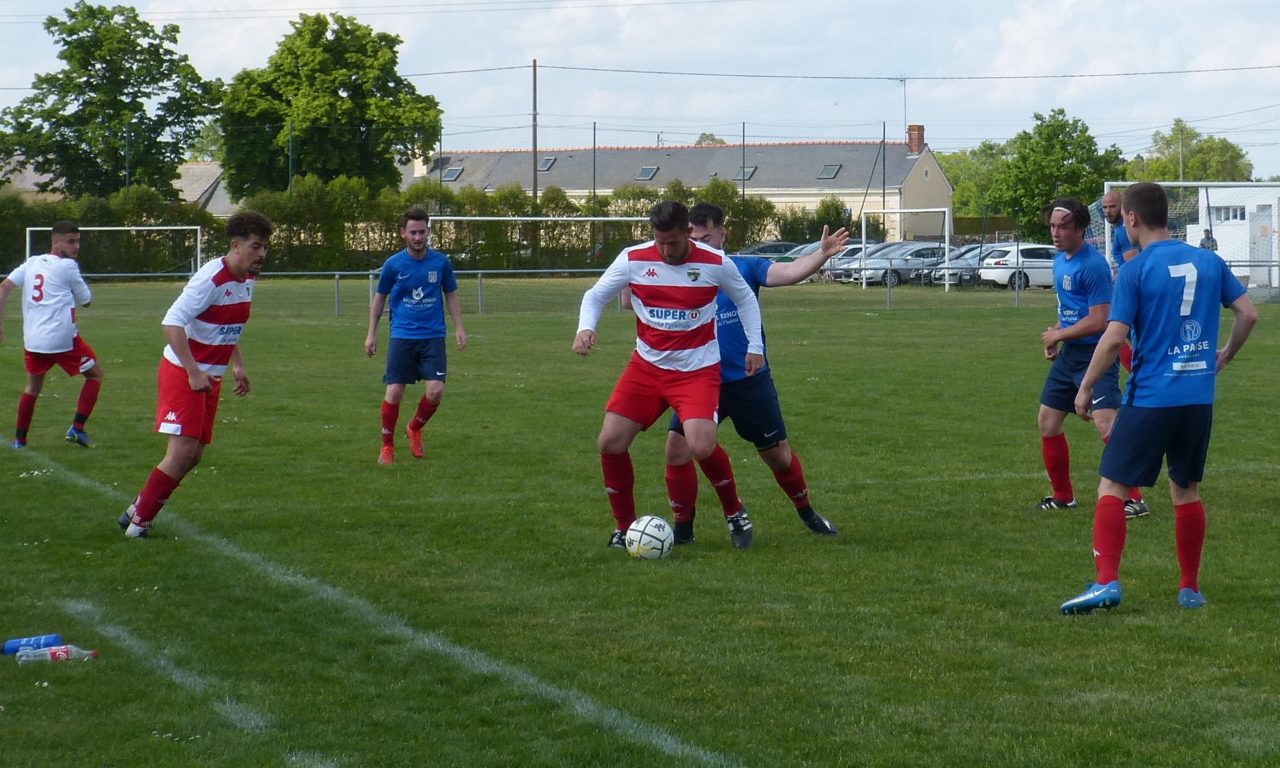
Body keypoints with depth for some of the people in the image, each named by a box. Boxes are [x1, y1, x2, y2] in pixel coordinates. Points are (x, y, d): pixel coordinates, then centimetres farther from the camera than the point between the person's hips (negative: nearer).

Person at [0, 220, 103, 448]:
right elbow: (86, 300, 3)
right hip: (62, 339, -5)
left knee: (33, 387, 25)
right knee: (95, 374, 14)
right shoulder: (67, 266, -5)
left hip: (32, 340, 5)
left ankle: (19, 439, 21)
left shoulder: (32, 263, 10)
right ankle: (77, 428, 5)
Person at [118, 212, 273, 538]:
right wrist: (193, 372, -29)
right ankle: (139, 522, -3)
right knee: (182, 451, -14)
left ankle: (137, 511, 20)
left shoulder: (247, 279, 6)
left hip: (210, 377, 9)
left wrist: (237, 365, 14)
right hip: (182, 373, -9)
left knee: (193, 454, 7)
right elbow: (172, 322, -27)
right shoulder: (211, 278, -22)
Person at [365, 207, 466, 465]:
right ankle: (387, 446, 13)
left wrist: (459, 328, 3)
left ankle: (414, 429, 18)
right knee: (394, 392, -6)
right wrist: (371, 334, 7)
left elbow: (451, 296, 12)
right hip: (401, 337, -1)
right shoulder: (393, 264, -2)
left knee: (435, 390, -12)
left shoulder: (441, 262, 0)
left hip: (433, 337, 1)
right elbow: (379, 298, 10)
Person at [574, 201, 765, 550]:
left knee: (702, 447, -23)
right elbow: (595, 295, 3)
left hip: (698, 370, -3)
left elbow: (746, 299, 9)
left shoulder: (715, 263, -9)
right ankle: (624, 526, 14)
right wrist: (586, 328, -17)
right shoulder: (633, 259, -8)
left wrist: (754, 346, 3)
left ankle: (735, 514, 7)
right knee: (609, 443, -8)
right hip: (646, 366, 3)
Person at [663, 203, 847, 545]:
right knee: (677, 446, -15)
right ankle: (683, 528, 1)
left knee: (777, 453, 11)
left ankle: (807, 513, 36)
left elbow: (789, 272, -17)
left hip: (750, 381, -1)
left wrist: (822, 254, -34)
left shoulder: (744, 267, -4)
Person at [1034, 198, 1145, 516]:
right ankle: (1062, 496, 26)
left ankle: (1134, 499, -14)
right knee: (1047, 421, 12)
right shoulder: (1059, 260, 10)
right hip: (1068, 355, 10)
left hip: (1095, 354, -10)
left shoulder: (1093, 265, -18)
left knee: (1106, 424, -20)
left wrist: (1058, 335, -10)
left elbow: (1098, 321, -21)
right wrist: (1055, 337, 8)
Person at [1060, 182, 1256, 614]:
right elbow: (1248, 313, 9)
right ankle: (1190, 589, 19)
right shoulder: (1209, 262, 6)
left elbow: (1114, 337, -14)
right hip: (1199, 398, 5)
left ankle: (1106, 582, -14)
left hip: (1151, 397, -5)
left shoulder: (1135, 270, -9)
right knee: (1187, 492, 16)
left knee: (1111, 486, -1)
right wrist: (1224, 355, 24)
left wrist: (1086, 388, -4)